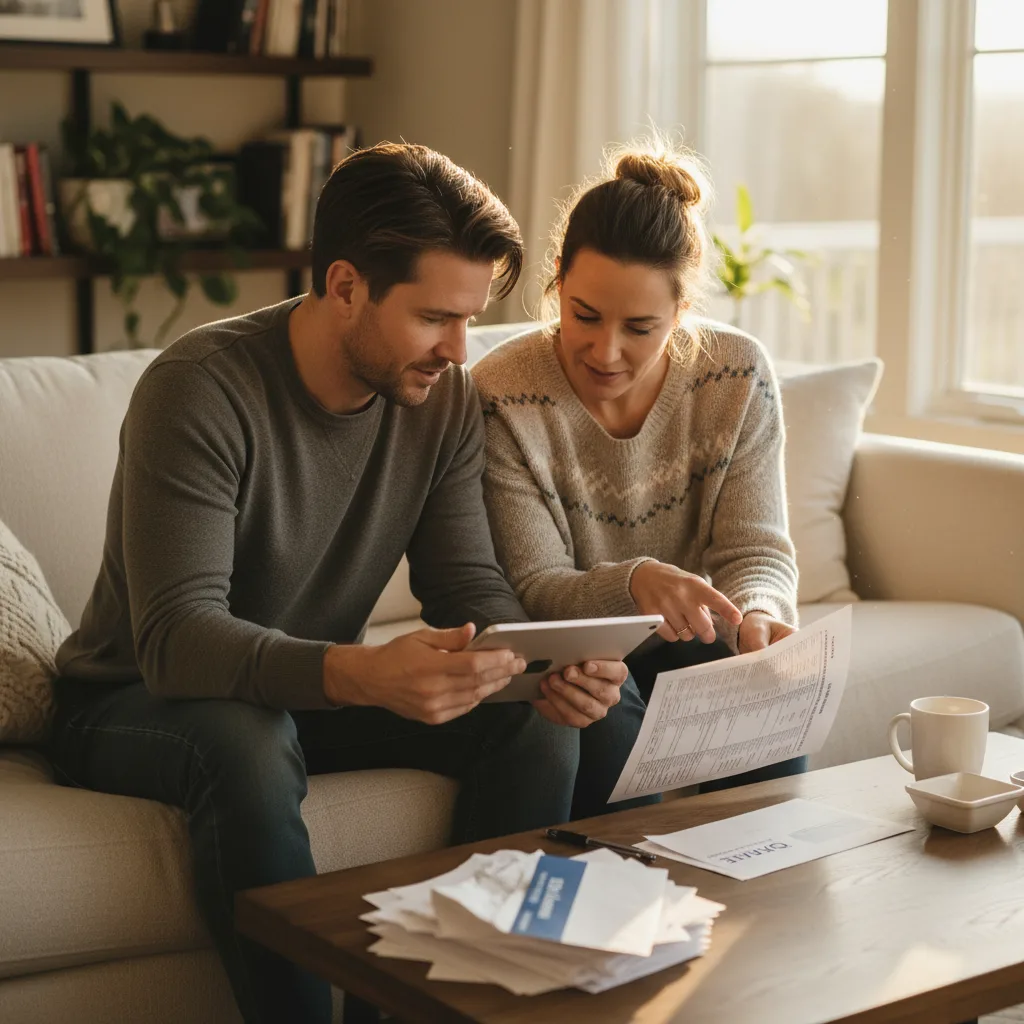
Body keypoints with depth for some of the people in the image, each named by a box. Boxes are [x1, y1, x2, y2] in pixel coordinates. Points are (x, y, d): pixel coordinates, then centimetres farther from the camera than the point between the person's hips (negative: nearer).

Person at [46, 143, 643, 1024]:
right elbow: (176, 638, -34)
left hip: (321, 690, 6)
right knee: (249, 742, -39)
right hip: (135, 702, -5)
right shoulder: (201, 390, -26)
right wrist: (358, 674, -51)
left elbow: (471, 587, -4)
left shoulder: (443, 398, -5)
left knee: (542, 723, -15)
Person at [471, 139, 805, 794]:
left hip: (691, 652, 2)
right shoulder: (502, 398, -15)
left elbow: (755, 549, -7)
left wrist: (756, 614, -31)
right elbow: (534, 589, -16)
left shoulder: (739, 378, -7)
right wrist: (633, 583, -37)